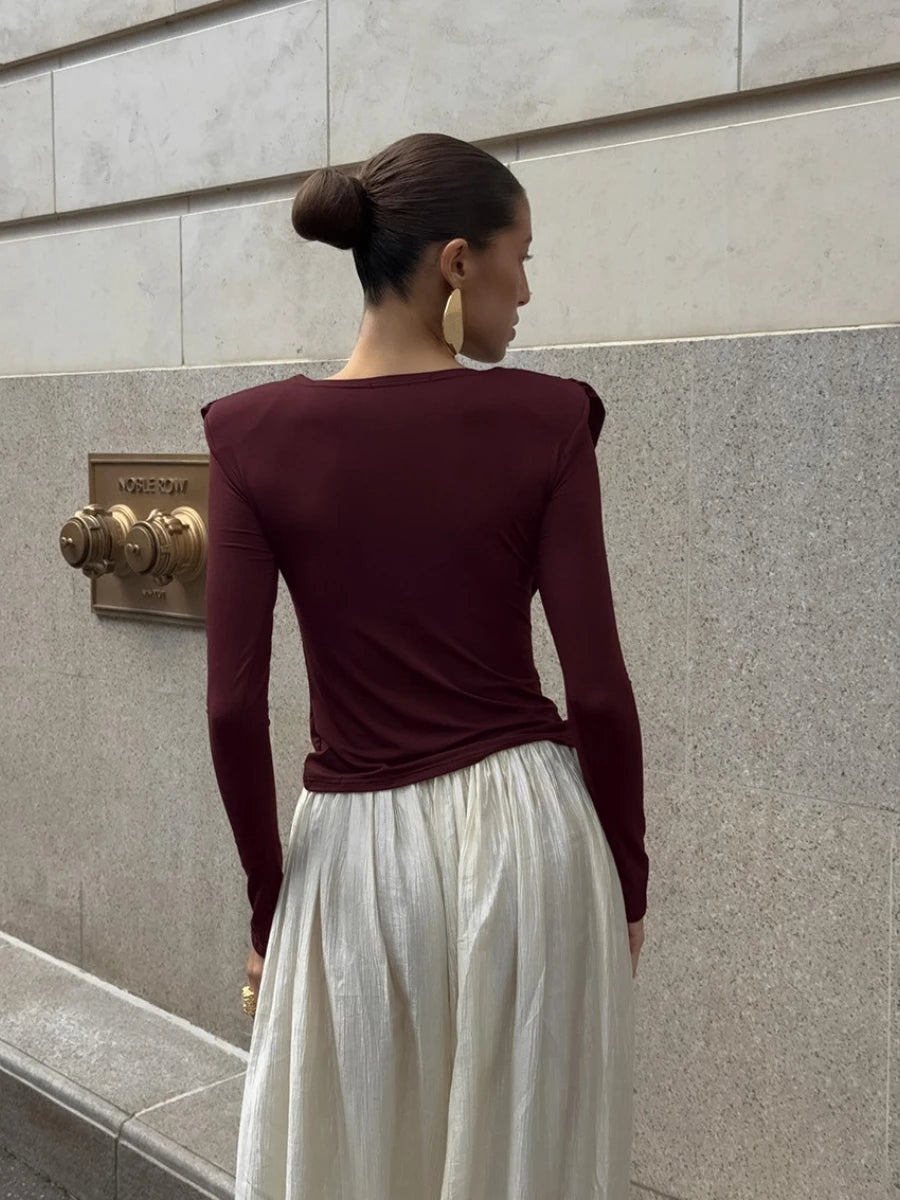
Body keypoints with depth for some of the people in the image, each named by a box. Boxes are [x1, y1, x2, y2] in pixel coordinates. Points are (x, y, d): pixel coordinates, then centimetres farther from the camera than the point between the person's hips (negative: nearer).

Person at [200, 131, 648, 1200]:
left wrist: (266, 900, 7)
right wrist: (628, 883, 7)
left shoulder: (256, 434, -6)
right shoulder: (544, 421, -8)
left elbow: (233, 707, -6)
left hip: (352, 845, 1)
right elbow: (598, 690, -8)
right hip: (528, 830, 0)